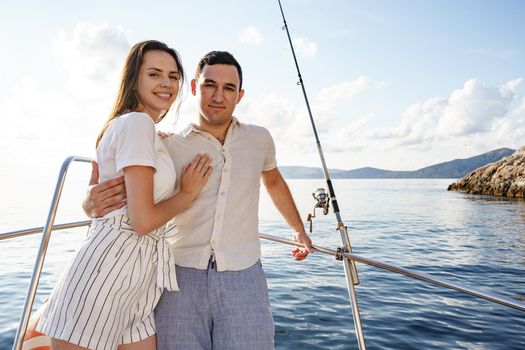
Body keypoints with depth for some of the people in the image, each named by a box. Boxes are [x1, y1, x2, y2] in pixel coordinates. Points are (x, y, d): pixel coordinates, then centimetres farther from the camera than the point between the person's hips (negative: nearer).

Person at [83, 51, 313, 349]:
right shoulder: (169, 148, 2)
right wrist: (93, 203, -20)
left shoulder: (259, 140, 8)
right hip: (182, 279, 0)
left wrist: (299, 230, 36)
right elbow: (116, 196, 5)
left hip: (243, 279, 1)